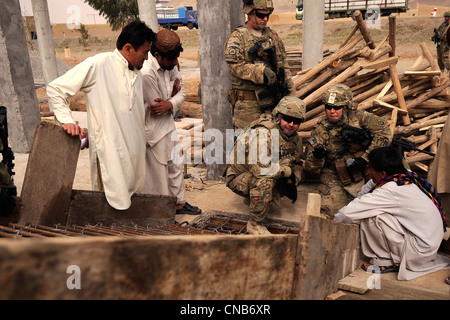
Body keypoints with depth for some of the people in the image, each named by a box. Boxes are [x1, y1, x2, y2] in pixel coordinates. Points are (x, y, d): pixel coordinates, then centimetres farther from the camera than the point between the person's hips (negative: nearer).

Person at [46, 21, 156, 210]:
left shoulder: (137, 73, 14)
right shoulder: (98, 65, -9)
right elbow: (55, 89, -5)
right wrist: (67, 121, -14)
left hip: (135, 152, 7)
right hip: (110, 154, -7)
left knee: (135, 200, 14)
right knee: (117, 204, -3)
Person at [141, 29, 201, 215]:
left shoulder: (170, 65, -1)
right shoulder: (146, 73, -28)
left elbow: (182, 92, 2)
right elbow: (155, 106, -23)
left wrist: (169, 104, -18)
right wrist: (172, 95, -6)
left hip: (167, 125, 9)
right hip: (153, 131, -8)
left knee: (175, 166, 21)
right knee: (158, 174, 6)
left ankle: (179, 203, 40)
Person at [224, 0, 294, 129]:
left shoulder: (273, 36, 16)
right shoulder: (237, 38, -3)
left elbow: (284, 66, 18)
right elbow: (236, 65, -17)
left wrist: (291, 93, 13)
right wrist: (261, 71, -28)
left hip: (273, 99, 6)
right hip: (248, 103, -5)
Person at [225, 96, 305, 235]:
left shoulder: (294, 137, -2)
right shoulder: (263, 133, -29)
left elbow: (297, 163, 13)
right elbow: (259, 168, -37)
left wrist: (293, 183, -7)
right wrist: (287, 171, -23)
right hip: (238, 177, -8)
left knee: (298, 174, 1)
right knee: (265, 180, -37)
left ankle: (252, 198, 11)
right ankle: (254, 224, -15)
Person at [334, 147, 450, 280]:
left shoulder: (390, 191, -26)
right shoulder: (406, 177, -1)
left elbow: (348, 213, -25)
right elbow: (365, 191, 11)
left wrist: (336, 219, -4)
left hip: (421, 248, -9)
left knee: (371, 217, -21)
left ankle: (387, 262, -3)